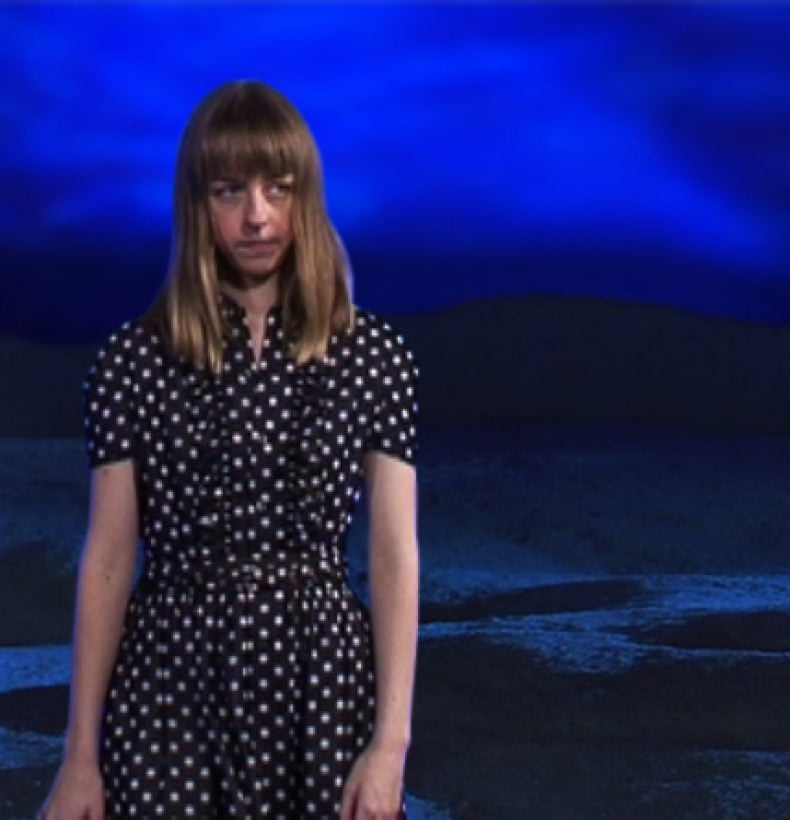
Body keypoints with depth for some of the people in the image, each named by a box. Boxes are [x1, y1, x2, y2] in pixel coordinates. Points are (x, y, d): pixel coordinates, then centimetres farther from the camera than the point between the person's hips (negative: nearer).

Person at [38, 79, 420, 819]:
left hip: (322, 680, 0)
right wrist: (80, 754, -1)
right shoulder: (134, 360, -1)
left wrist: (392, 741, -9)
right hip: (174, 682, 0)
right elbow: (107, 561, 0)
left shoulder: (375, 357, 0)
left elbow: (394, 556, -2)